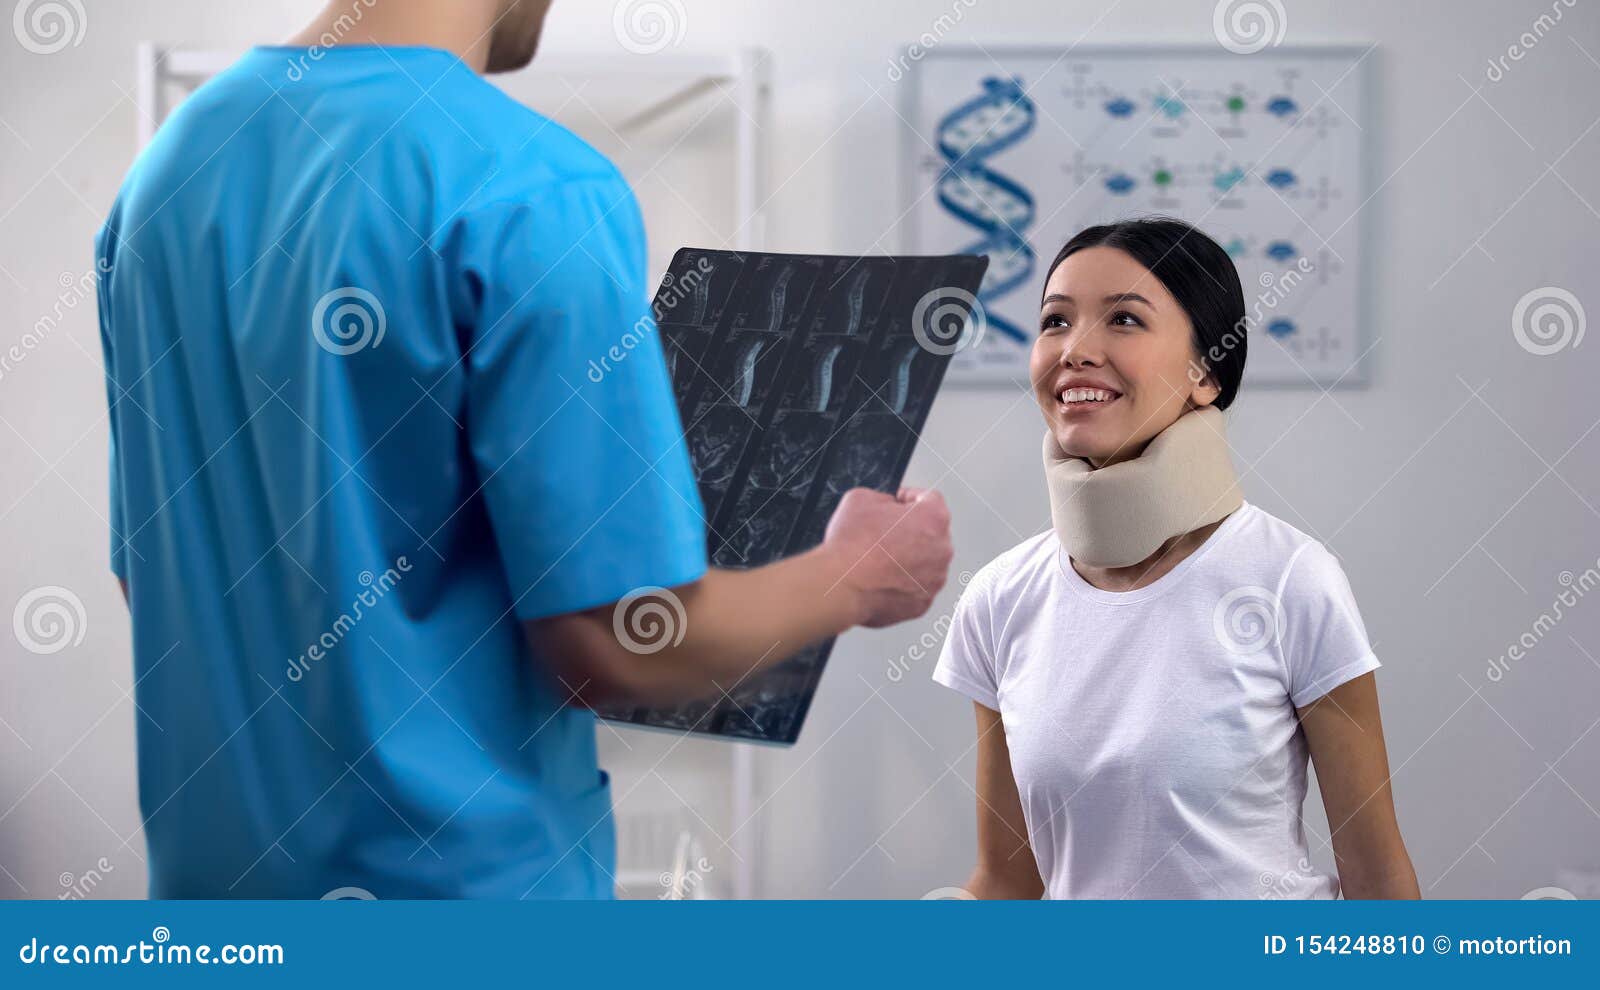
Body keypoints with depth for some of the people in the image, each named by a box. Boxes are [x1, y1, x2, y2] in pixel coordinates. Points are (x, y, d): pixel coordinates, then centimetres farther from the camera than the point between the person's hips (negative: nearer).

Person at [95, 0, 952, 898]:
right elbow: (609, 643, -19)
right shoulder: (536, 193, -19)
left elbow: (150, 567, 11)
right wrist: (858, 579, -2)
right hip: (461, 874, -6)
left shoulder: (170, 166, 3)